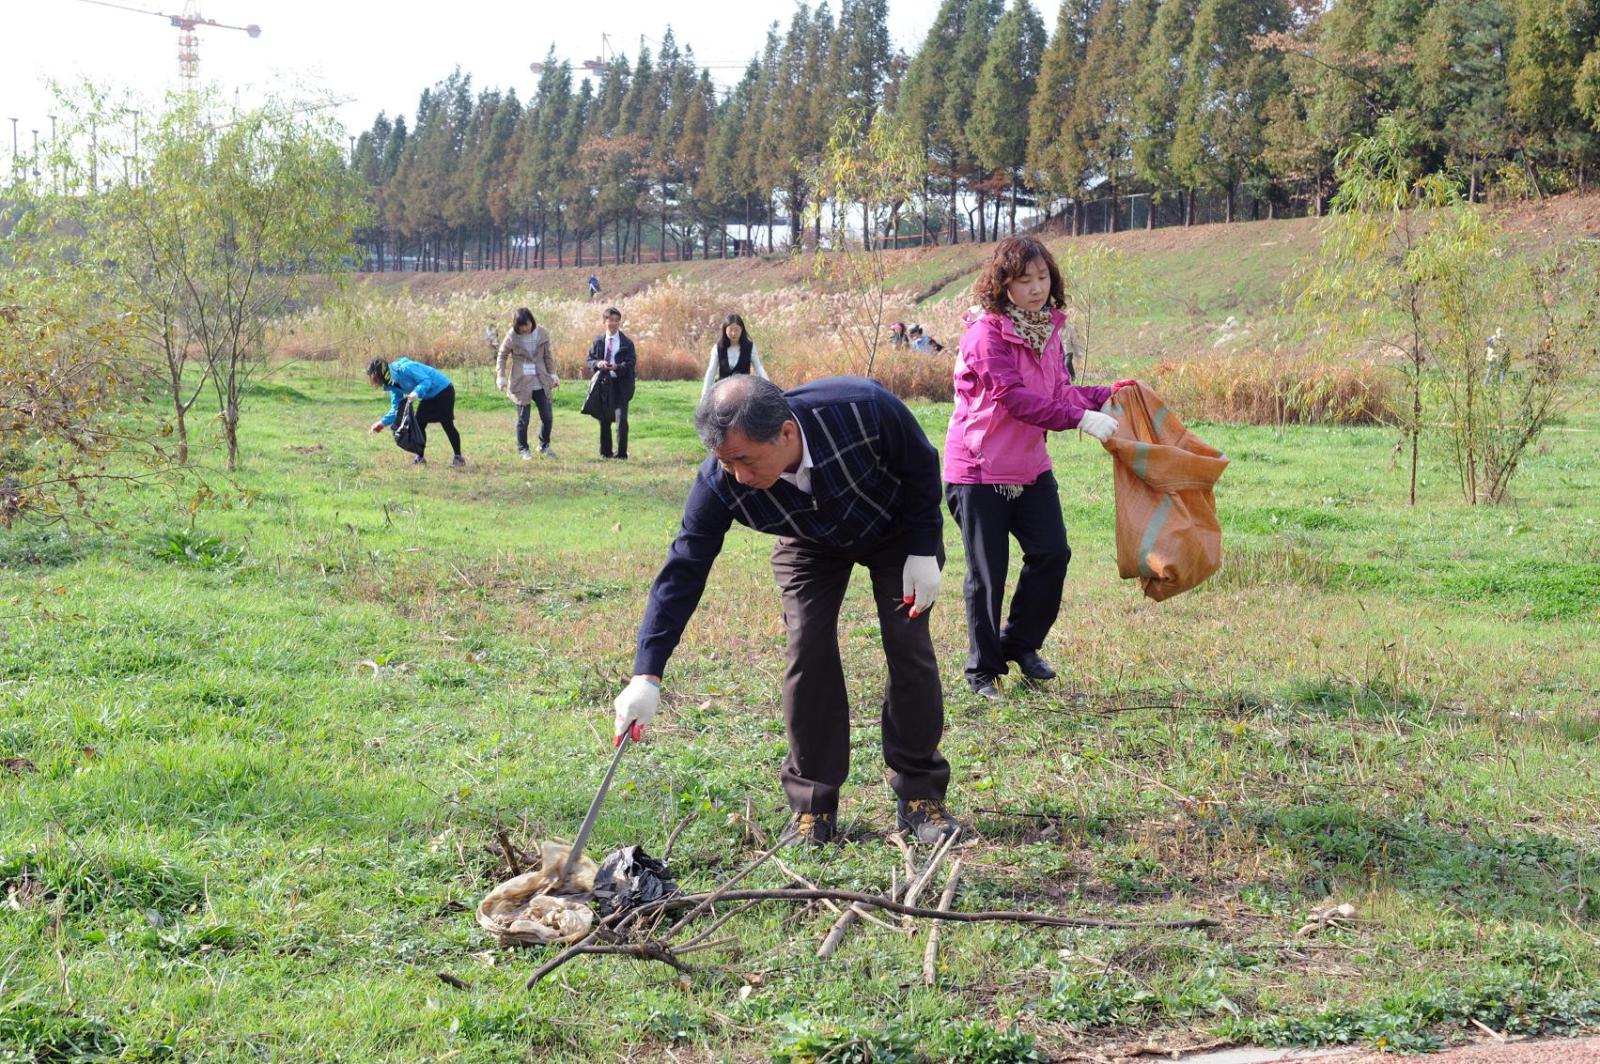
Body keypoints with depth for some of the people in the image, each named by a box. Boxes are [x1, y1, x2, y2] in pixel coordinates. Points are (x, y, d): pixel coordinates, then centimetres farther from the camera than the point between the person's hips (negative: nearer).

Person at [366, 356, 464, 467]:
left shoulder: (404, 368, -26)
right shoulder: (393, 384, 2)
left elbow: (426, 380, -27)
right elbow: (397, 408, 6)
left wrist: (417, 392, -42)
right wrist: (383, 422, -2)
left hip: (443, 390, -9)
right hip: (429, 396, 9)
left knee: (447, 424, -8)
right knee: (418, 424, 4)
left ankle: (458, 458, -1)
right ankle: (420, 458, 10)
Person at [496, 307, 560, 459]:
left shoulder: (542, 334, -1)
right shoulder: (512, 337, -7)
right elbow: (502, 356, 3)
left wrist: (552, 375, 9)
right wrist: (501, 377, -5)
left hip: (541, 382, 3)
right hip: (521, 383, -3)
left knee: (547, 417, 4)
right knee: (523, 419, 2)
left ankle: (544, 446, 23)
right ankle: (523, 449, 18)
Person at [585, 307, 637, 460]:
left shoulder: (626, 343, -2)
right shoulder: (598, 341, 8)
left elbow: (631, 363, -7)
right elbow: (590, 360, 9)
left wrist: (617, 367, -25)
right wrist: (598, 364, -14)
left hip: (621, 385, -3)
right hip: (603, 384, 3)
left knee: (621, 419, -9)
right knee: (604, 420, 10)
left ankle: (622, 453, -2)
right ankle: (605, 452, 22)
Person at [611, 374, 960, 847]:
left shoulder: (864, 409, -42)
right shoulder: (720, 484, -36)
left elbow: (922, 465, -21)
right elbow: (683, 570, -31)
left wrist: (923, 551, -20)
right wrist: (646, 675, -36)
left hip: (897, 528, -1)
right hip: (810, 544, 1)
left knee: (909, 648, -8)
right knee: (809, 653, -12)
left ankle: (921, 796, 5)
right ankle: (813, 806, 0)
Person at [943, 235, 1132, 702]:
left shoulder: (1049, 327, 5)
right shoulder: (987, 331, -20)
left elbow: (1059, 393, 11)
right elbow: (1015, 397, -29)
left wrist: (1108, 395, -3)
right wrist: (1081, 419, -36)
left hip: (1030, 466, 7)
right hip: (979, 468, -7)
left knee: (1052, 553, 3)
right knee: (987, 573, 2)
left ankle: (1020, 643, 24)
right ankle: (983, 670, 17)